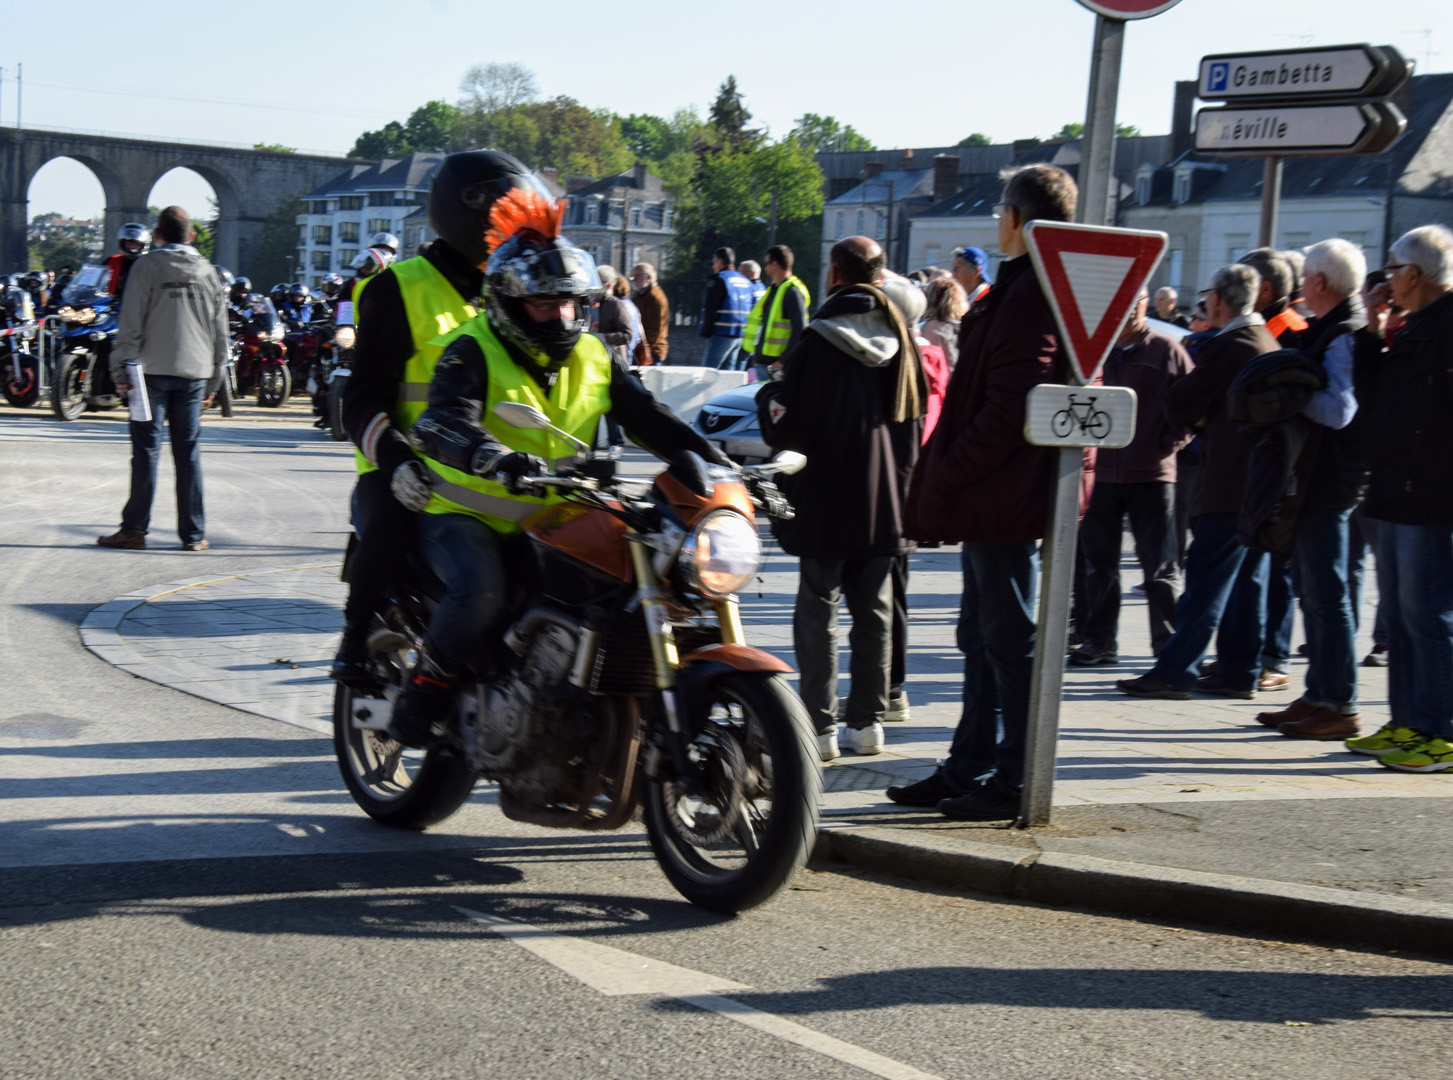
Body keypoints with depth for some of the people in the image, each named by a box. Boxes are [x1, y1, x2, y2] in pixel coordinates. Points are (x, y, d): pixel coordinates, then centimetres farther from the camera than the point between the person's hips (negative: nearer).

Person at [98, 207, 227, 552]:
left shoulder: (148, 265, -1)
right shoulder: (206, 270, 11)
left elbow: (131, 321, -7)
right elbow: (220, 330, 13)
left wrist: (120, 368, -4)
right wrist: (213, 381, 19)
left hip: (154, 369, -3)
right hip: (194, 371, 3)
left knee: (146, 448, 0)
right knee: (188, 452, 5)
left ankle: (135, 528, 0)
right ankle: (193, 534, 5)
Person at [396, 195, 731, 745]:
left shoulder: (592, 359, 8)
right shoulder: (473, 353, -11)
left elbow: (650, 419, 2)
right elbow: (444, 422, -29)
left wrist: (720, 465, -13)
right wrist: (501, 461, -50)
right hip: (467, 514, -6)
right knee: (480, 595, -34)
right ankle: (425, 691, -9)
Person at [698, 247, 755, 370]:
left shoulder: (719, 280, -8)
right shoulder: (746, 282, 16)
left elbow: (710, 308, -13)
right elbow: (750, 311, 17)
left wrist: (706, 332, -8)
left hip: (722, 334, -8)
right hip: (740, 336, 8)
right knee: (728, 370, 11)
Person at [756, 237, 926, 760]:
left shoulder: (817, 340, -13)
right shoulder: (901, 339, 3)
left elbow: (786, 424, -11)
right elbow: (916, 419, 11)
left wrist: (768, 396, 8)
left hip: (824, 501, -5)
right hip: (884, 500, 5)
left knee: (818, 610, 1)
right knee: (874, 610, 12)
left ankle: (819, 726, 0)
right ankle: (868, 722, 18)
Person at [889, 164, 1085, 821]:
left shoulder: (1030, 296, -17)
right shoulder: (1027, 289, 16)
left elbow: (1010, 409, -23)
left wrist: (944, 477, -18)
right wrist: (946, 478, 18)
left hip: (1003, 496, -11)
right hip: (996, 496, 11)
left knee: (1009, 640, -3)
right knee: (983, 636, 16)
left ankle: (1014, 782, 4)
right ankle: (971, 768, 26)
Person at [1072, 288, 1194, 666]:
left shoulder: (1166, 351, -1)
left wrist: (1166, 446, -8)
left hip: (1152, 475, -4)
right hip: (1104, 474, 4)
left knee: (1159, 567, 1)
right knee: (1098, 560, 9)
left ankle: (1169, 646, 9)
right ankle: (1099, 641, 18)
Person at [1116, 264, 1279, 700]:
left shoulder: (1226, 347, -15)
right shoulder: (1268, 343, 15)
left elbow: (1178, 404, -13)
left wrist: (1198, 419, 6)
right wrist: (1209, 420, 5)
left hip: (1230, 483, -9)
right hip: (1261, 479, 9)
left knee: (1206, 578, -7)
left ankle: (1175, 671, -5)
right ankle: (1239, 671, 16)